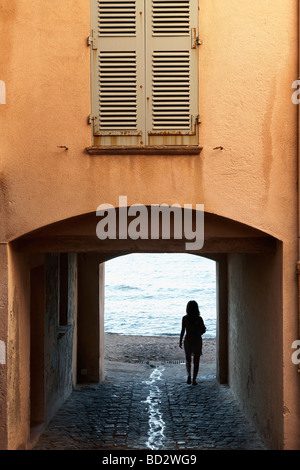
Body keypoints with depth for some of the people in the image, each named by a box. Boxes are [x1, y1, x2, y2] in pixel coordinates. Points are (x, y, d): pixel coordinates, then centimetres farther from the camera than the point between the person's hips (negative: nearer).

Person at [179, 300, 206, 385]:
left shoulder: (185, 318, -9)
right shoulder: (199, 319, -11)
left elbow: (183, 331, -6)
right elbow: (203, 330, -5)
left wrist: (180, 341, 5)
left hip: (188, 341, 1)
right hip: (197, 341, -1)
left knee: (188, 359, 18)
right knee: (196, 361, 10)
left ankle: (189, 375, -2)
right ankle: (194, 379, 9)